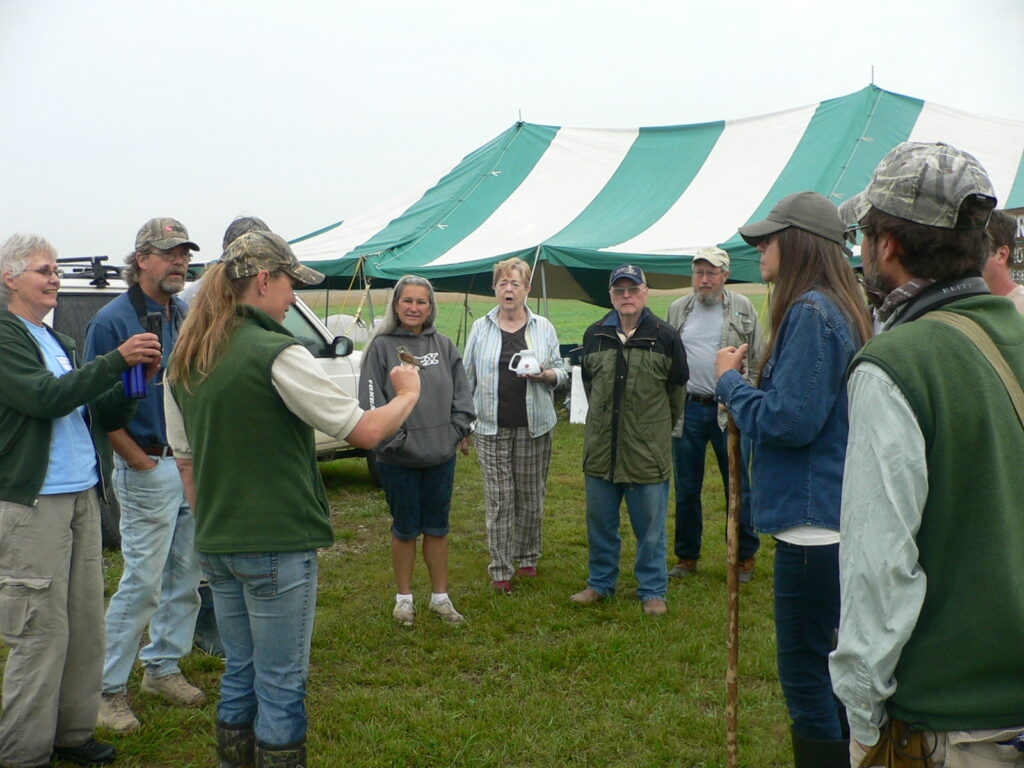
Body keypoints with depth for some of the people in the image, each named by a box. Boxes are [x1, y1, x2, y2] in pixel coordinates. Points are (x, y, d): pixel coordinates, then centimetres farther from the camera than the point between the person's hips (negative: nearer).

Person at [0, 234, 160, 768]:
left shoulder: (59, 342, 18)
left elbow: (104, 416, 15)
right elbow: (46, 397, -21)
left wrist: (138, 375, -1)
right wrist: (117, 360, -22)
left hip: (82, 498, 8)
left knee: (87, 624, 10)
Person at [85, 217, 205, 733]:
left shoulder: (186, 317, 10)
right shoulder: (114, 320, -11)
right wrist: (142, 462, -13)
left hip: (195, 464, 7)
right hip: (149, 469, -7)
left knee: (186, 576, 13)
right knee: (143, 582, -3)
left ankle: (163, 667, 29)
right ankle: (108, 687, 10)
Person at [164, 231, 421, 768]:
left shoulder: (183, 362, 6)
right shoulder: (277, 355, -17)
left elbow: (184, 458, 13)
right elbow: (365, 431, -16)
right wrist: (407, 393, 2)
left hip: (216, 545, 7)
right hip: (278, 547, -7)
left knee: (240, 673, 20)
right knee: (281, 683, 5)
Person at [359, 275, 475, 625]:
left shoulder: (443, 345, 7)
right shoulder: (381, 347, -6)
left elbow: (461, 392, 10)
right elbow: (372, 400, -10)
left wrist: (459, 430, 0)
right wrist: (393, 439, -15)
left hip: (441, 455, 3)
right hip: (398, 459, -3)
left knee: (437, 528, 13)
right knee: (405, 529, 9)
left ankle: (440, 596, 25)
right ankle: (404, 597, 24)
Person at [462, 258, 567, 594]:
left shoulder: (543, 327, 7)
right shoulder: (481, 328, 7)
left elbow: (561, 371, 10)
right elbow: (467, 377, 9)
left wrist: (545, 374, -13)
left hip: (534, 426, 1)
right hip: (492, 427, 0)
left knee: (531, 496, 7)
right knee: (498, 499, -1)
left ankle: (527, 557, 25)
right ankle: (500, 569, 5)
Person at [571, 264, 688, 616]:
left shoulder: (665, 336, -4)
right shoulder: (594, 335, 5)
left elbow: (678, 389, 7)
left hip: (649, 451, -3)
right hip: (601, 448, 3)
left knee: (651, 527, 6)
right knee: (600, 523, 13)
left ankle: (653, 590, 20)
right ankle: (600, 583, 29)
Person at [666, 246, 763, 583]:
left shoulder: (742, 308, 2)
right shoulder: (678, 310, 9)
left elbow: (759, 359, 3)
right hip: (688, 409, 2)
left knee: (739, 489, 4)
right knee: (686, 489, 9)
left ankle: (745, 557, 17)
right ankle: (687, 556, 22)